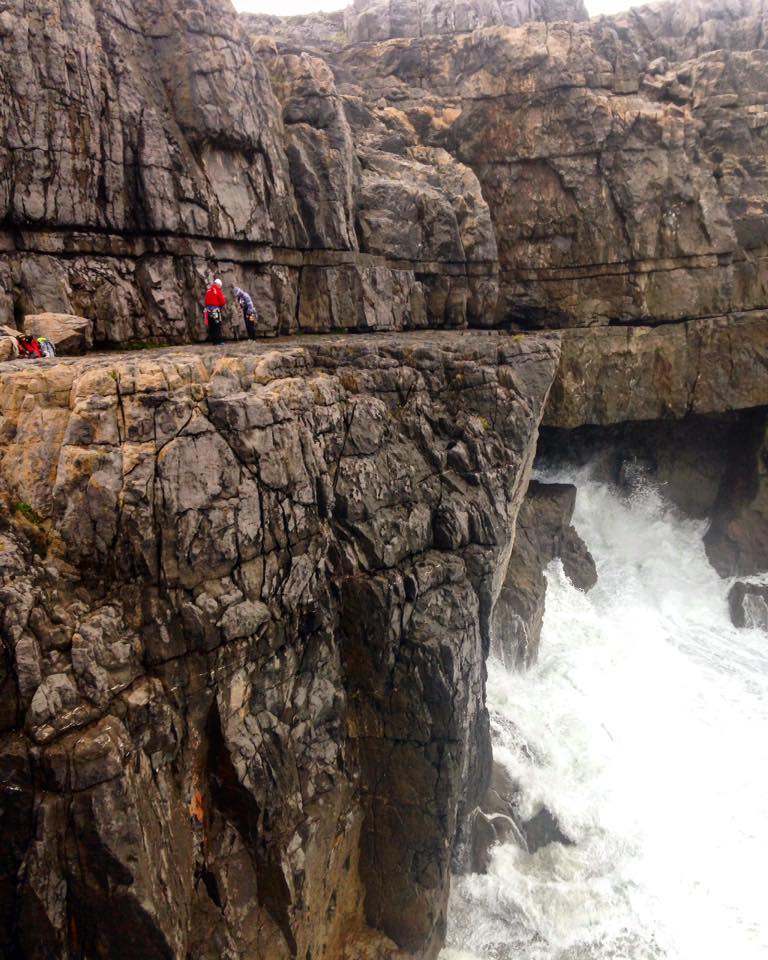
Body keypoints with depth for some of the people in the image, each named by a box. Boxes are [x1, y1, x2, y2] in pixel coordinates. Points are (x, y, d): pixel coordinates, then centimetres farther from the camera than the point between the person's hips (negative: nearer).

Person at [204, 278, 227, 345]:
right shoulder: (218, 290, -5)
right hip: (215, 308, -6)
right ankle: (218, 341, -10)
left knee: (211, 325, 7)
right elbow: (222, 301, -6)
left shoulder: (208, 290, 13)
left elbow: (206, 301, 11)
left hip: (208, 309, 6)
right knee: (217, 325, -6)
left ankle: (213, 340, 9)